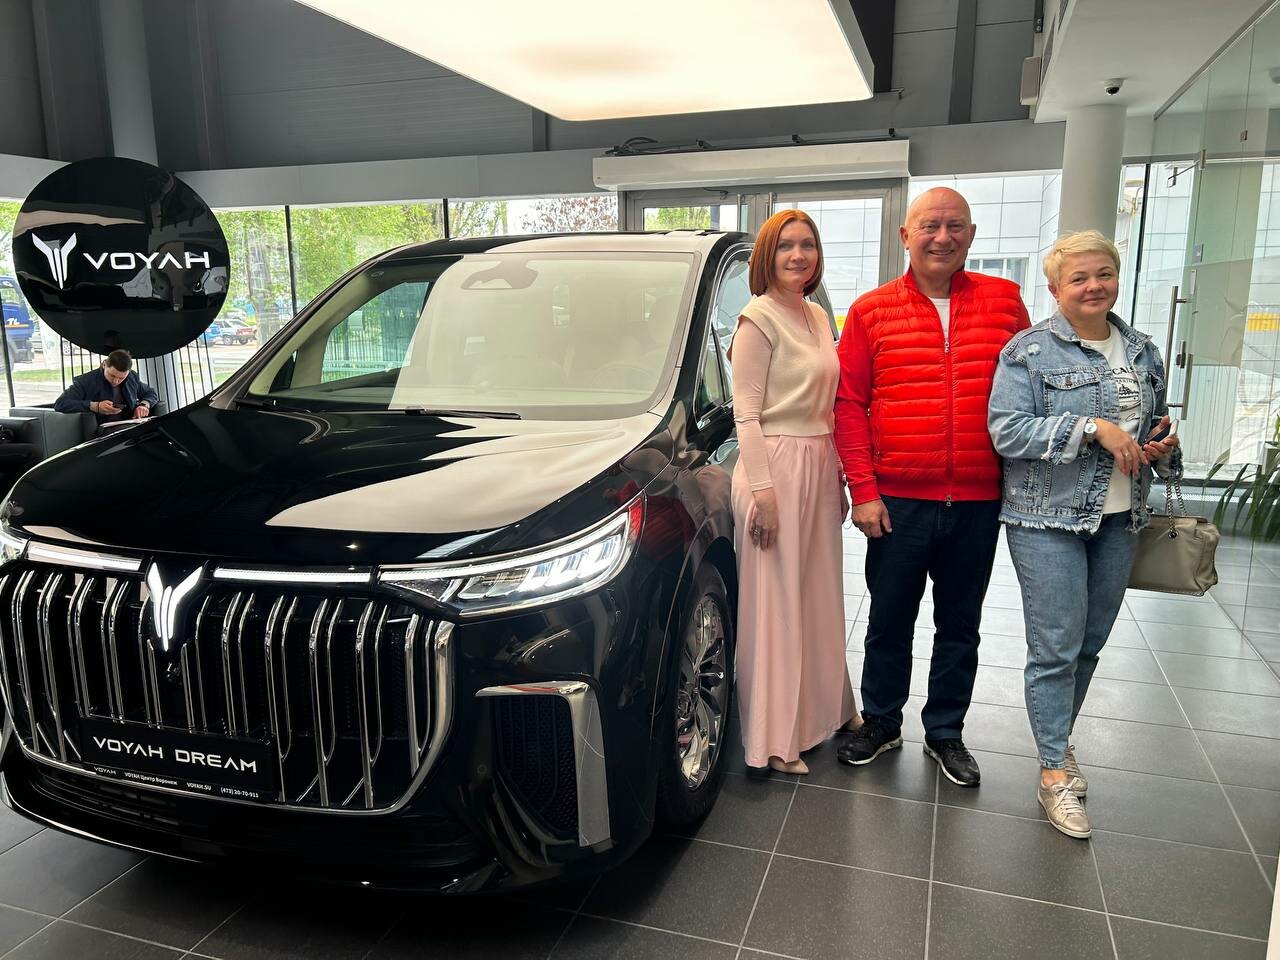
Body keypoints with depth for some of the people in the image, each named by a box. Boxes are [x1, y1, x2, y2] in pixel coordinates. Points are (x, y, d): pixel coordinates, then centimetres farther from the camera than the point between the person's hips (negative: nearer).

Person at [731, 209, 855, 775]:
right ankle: (774, 739, 11)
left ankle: (819, 708, 33)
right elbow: (745, 412, -15)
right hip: (776, 465, -8)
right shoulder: (759, 318, -10)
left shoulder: (817, 317, 14)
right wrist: (762, 488, -20)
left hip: (819, 466, 8)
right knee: (775, 601, -1)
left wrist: (837, 474, 17)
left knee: (818, 595, 17)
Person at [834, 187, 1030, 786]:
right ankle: (881, 722, 32)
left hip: (978, 502, 2)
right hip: (897, 500, -1)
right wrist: (863, 490, -8)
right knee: (889, 620, 12)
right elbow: (849, 404, -2)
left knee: (960, 625, 14)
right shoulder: (871, 311, -1)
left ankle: (945, 732, 33)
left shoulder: (1004, 300, 3)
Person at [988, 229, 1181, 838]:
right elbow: (1007, 430, -16)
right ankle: (1055, 773, 8)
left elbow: (1158, 424, 25)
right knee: (1056, 647, -4)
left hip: (1119, 520, 6)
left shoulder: (1143, 353, 13)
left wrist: (1163, 446, 1)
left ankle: (1058, 738, 33)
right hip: (1049, 519, -6)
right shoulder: (1029, 350, -6)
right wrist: (1093, 428, -21)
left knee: (1089, 645, 14)